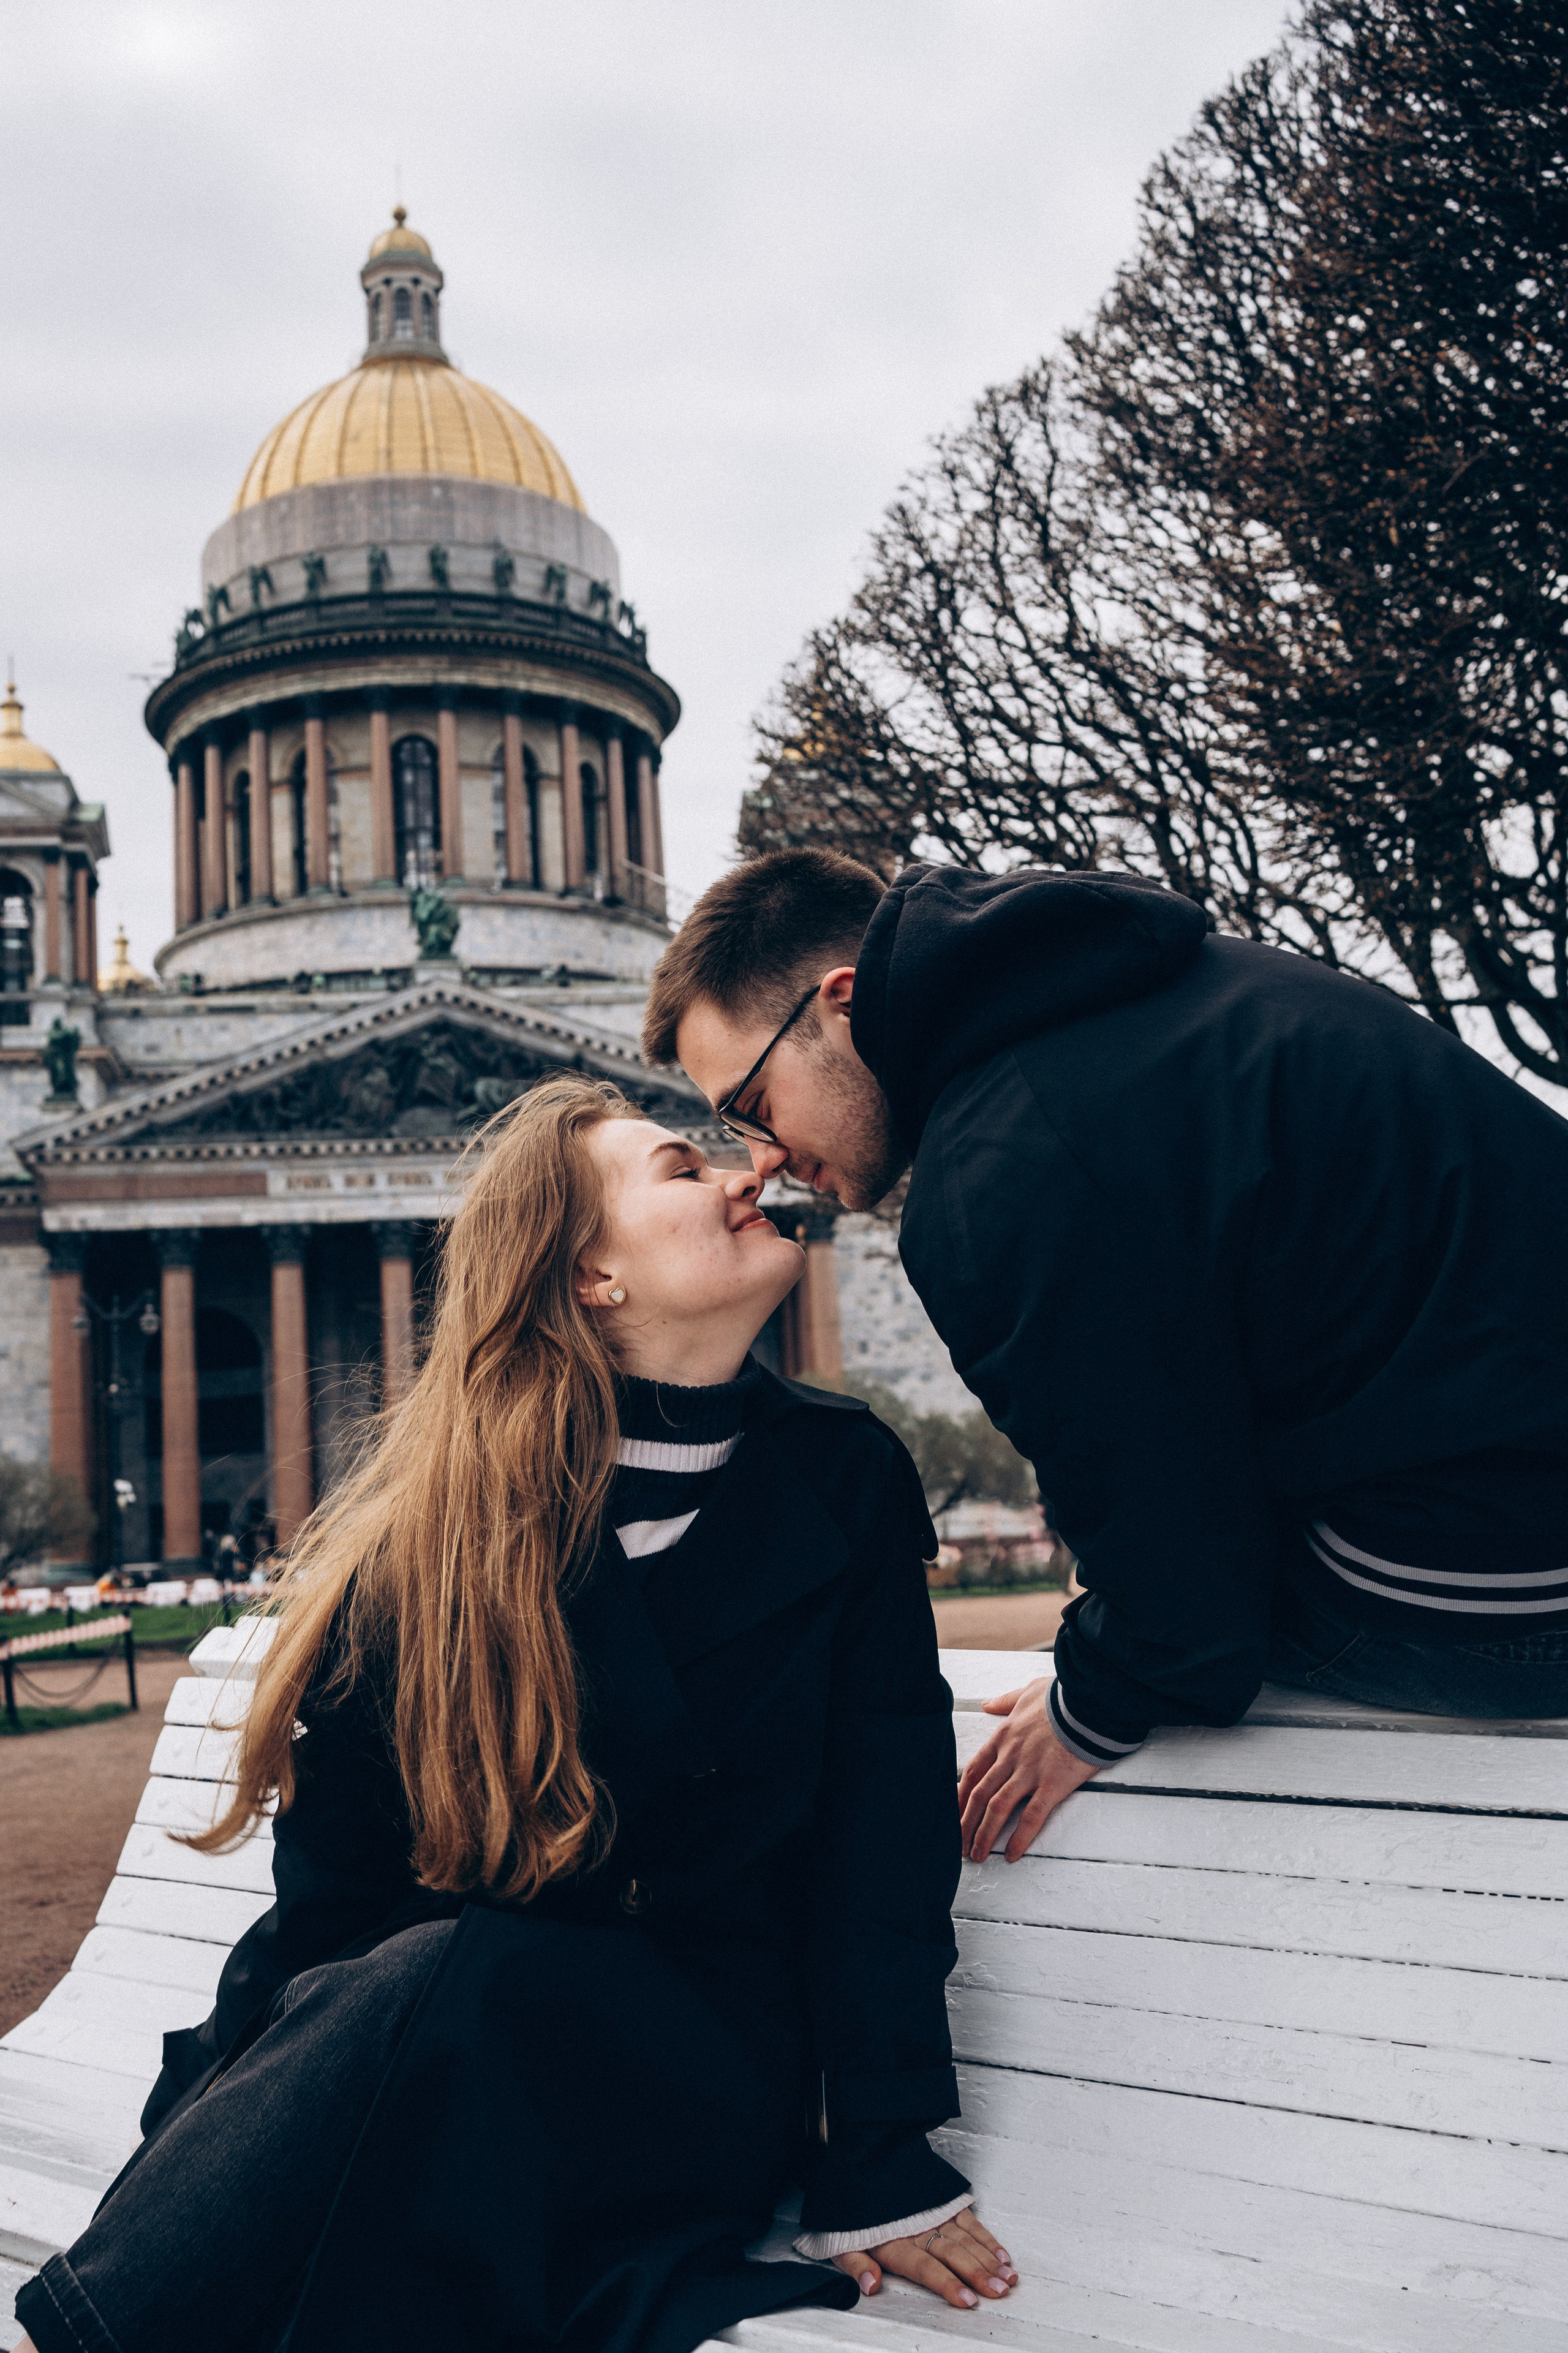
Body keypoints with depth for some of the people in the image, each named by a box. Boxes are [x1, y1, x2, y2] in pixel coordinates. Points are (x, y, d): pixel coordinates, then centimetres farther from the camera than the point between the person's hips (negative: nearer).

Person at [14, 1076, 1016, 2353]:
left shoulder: (845, 1479, 0)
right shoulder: (424, 1527, -4)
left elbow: (884, 1830, -4)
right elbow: (333, 1875, 1)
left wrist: (879, 2168, -10)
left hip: (701, 2077, 0)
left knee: (449, 1983, -32)